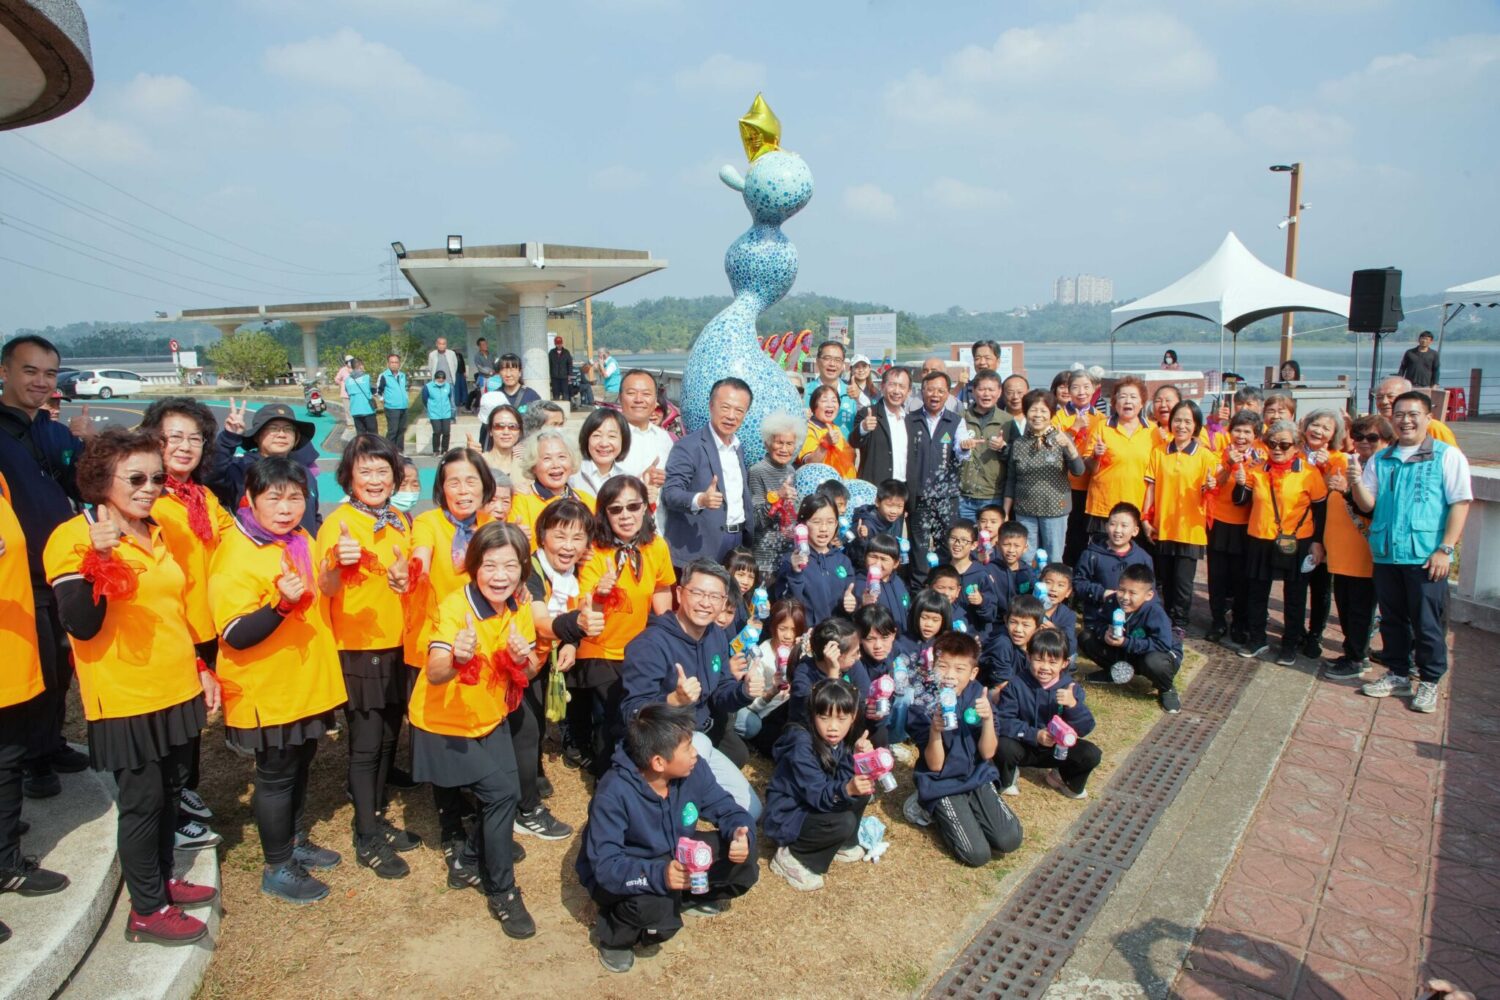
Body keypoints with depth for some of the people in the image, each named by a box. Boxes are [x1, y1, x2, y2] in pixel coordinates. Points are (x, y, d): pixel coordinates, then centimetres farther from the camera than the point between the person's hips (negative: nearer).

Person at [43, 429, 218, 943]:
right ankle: (147, 910, 18)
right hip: (126, 698, -7)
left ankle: (163, 880, 35)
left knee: (170, 790, 17)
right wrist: (100, 558, -35)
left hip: (177, 689, 7)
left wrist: (201, 669, 17)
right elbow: (81, 625, -23)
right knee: (143, 799, 3)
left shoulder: (157, 535, 9)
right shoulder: (74, 538, -14)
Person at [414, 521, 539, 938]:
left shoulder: (520, 607, -9)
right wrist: (457, 658, -62)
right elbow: (435, 674, -40)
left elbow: (530, 674, -4)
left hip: (491, 720, 6)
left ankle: (474, 855, 33)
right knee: (501, 793, -13)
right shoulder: (455, 607, -27)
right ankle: (502, 891, 7)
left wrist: (524, 658, -27)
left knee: (503, 795, 2)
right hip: (444, 724, -5)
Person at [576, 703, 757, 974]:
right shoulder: (614, 794, -33)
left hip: (675, 856, 6)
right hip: (621, 873, -5)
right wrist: (658, 876, -52)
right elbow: (605, 866, -35)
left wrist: (742, 835, -32)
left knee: (742, 859, -15)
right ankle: (613, 934, -2)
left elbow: (728, 809, -8)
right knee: (656, 909, -37)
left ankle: (687, 896, 13)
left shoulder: (693, 770, -17)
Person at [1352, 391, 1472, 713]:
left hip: (1426, 557, -4)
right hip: (1386, 554, 4)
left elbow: (1460, 503, -6)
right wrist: (1357, 482, -14)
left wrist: (1445, 549, -12)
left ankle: (1429, 681, 18)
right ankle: (1398, 674, 27)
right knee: (1392, 619, 13)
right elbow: (1368, 505, 7)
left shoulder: (1447, 456, -1)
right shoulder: (1380, 460, 11)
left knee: (1427, 623, 3)